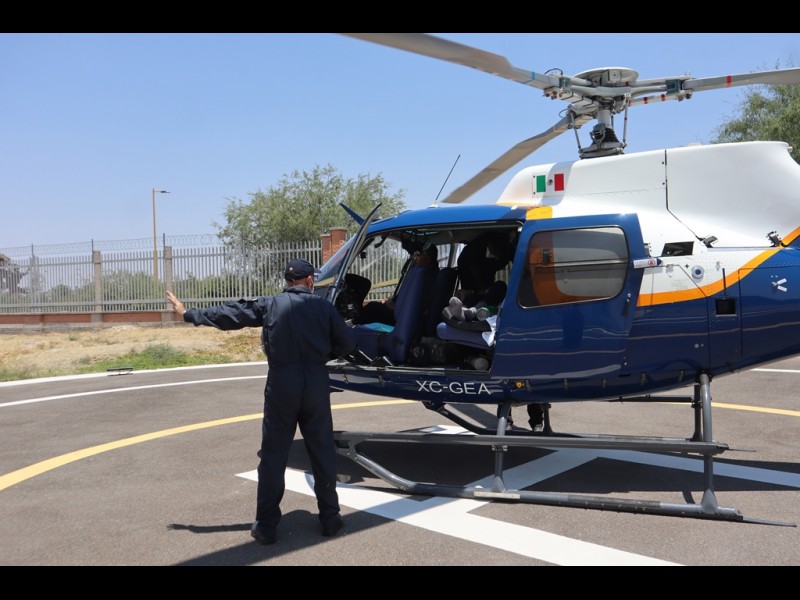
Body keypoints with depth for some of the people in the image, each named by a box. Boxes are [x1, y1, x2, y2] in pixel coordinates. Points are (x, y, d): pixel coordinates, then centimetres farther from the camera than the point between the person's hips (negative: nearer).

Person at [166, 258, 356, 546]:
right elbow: (347, 342, 1)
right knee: (323, 452, 11)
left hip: (282, 383, 0)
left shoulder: (270, 305, 1)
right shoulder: (323, 306, 2)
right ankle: (330, 517, 17)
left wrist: (189, 313, 12)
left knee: (273, 456, 6)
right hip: (316, 382, 1)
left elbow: (229, 314, 2)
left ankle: (266, 525, 9)